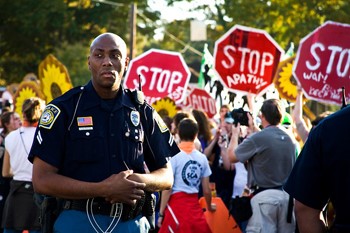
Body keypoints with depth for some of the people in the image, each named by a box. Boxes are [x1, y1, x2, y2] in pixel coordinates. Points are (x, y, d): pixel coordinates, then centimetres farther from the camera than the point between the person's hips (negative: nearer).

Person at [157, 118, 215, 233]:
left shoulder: (174, 156, -5)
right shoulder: (202, 158, 7)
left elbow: (167, 188, -8)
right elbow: (206, 189, 12)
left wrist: (161, 213, -2)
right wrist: (209, 206, 30)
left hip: (177, 206, -4)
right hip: (195, 206, 4)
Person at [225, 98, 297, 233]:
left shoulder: (257, 139, -12)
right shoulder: (289, 139, 8)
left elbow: (232, 157, 0)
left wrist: (235, 134, 16)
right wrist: (254, 129, 37)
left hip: (265, 196, -6)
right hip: (288, 196, 6)